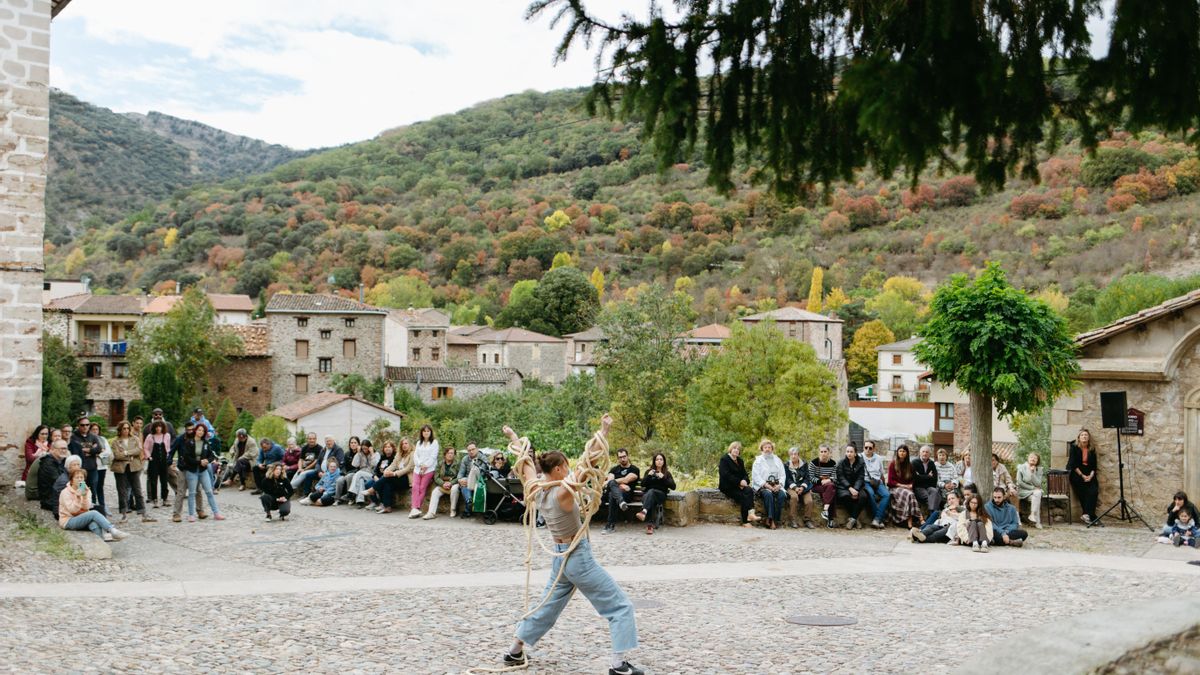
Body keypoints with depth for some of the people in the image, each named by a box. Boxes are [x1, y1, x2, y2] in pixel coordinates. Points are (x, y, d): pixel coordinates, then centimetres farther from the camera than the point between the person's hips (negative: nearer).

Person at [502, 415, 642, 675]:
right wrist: (603, 432, -29)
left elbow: (527, 465, 13)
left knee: (546, 607, 25)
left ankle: (515, 651, 32)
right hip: (579, 558, -8)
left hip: (560, 558, 8)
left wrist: (515, 440, 26)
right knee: (620, 607, 1)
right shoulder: (563, 492, -22)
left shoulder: (536, 491, -3)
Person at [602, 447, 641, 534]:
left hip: (626, 494, -3)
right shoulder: (614, 469, 25)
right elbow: (610, 480, 6)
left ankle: (610, 525, -37)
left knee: (612, 495, -37)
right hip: (611, 491, 3)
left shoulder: (634, 469, 11)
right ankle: (621, 502, -65)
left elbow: (626, 480, -5)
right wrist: (620, 485, -12)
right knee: (612, 483, -33)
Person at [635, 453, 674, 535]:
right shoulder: (649, 471, 21)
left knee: (651, 491, -36)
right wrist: (648, 475, -10)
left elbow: (673, 486, 1)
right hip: (647, 494, 1)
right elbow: (643, 484, 7)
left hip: (661, 495, -1)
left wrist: (663, 478, -12)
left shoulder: (667, 473, 17)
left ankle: (644, 512, -64)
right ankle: (650, 524, -53)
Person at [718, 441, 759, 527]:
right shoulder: (724, 459, -2)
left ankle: (750, 514, -39)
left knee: (749, 490, -26)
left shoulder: (740, 461, 21)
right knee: (743, 496, -28)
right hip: (727, 487, -6)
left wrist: (745, 481, -9)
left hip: (738, 486, 6)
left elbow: (744, 474, 15)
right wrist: (739, 482, -18)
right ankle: (746, 521, -31)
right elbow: (726, 475, -14)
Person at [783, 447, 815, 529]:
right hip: (791, 487, -2)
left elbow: (807, 477, 5)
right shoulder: (786, 465, 10)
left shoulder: (804, 464, 14)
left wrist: (802, 487, -13)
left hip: (803, 486, 2)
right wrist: (795, 487, -17)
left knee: (809, 500, -26)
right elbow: (787, 479, 0)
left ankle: (808, 520, -14)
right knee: (794, 496, -35)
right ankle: (793, 521, -31)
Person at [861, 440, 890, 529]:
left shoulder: (878, 458, 18)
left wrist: (885, 485, 15)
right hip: (865, 482, -4)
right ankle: (880, 519, -27)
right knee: (871, 493, -36)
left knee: (887, 494, -26)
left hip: (877, 482, 4)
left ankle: (877, 518, -30)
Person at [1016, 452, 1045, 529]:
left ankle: (1032, 515, -29)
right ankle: (1037, 521, -26)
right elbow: (1020, 482, -9)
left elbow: (1038, 484, -7)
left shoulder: (1039, 470, 4)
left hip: (1035, 491, 3)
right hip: (1023, 491, -3)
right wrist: (1032, 487, -12)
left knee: (1038, 493, -33)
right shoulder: (1021, 468, -4)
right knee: (1036, 498, -31)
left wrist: (1033, 473, -16)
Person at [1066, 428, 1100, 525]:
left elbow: (1094, 465, 8)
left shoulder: (1092, 449, 11)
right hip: (1076, 473, -4)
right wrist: (1082, 476, -13)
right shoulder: (1074, 448, -1)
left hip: (1089, 474, 4)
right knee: (1083, 493, -22)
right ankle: (1091, 517, -19)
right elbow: (1073, 464, -8)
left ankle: (1087, 515, -22)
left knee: (1094, 491, -22)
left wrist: (1091, 476, -9)